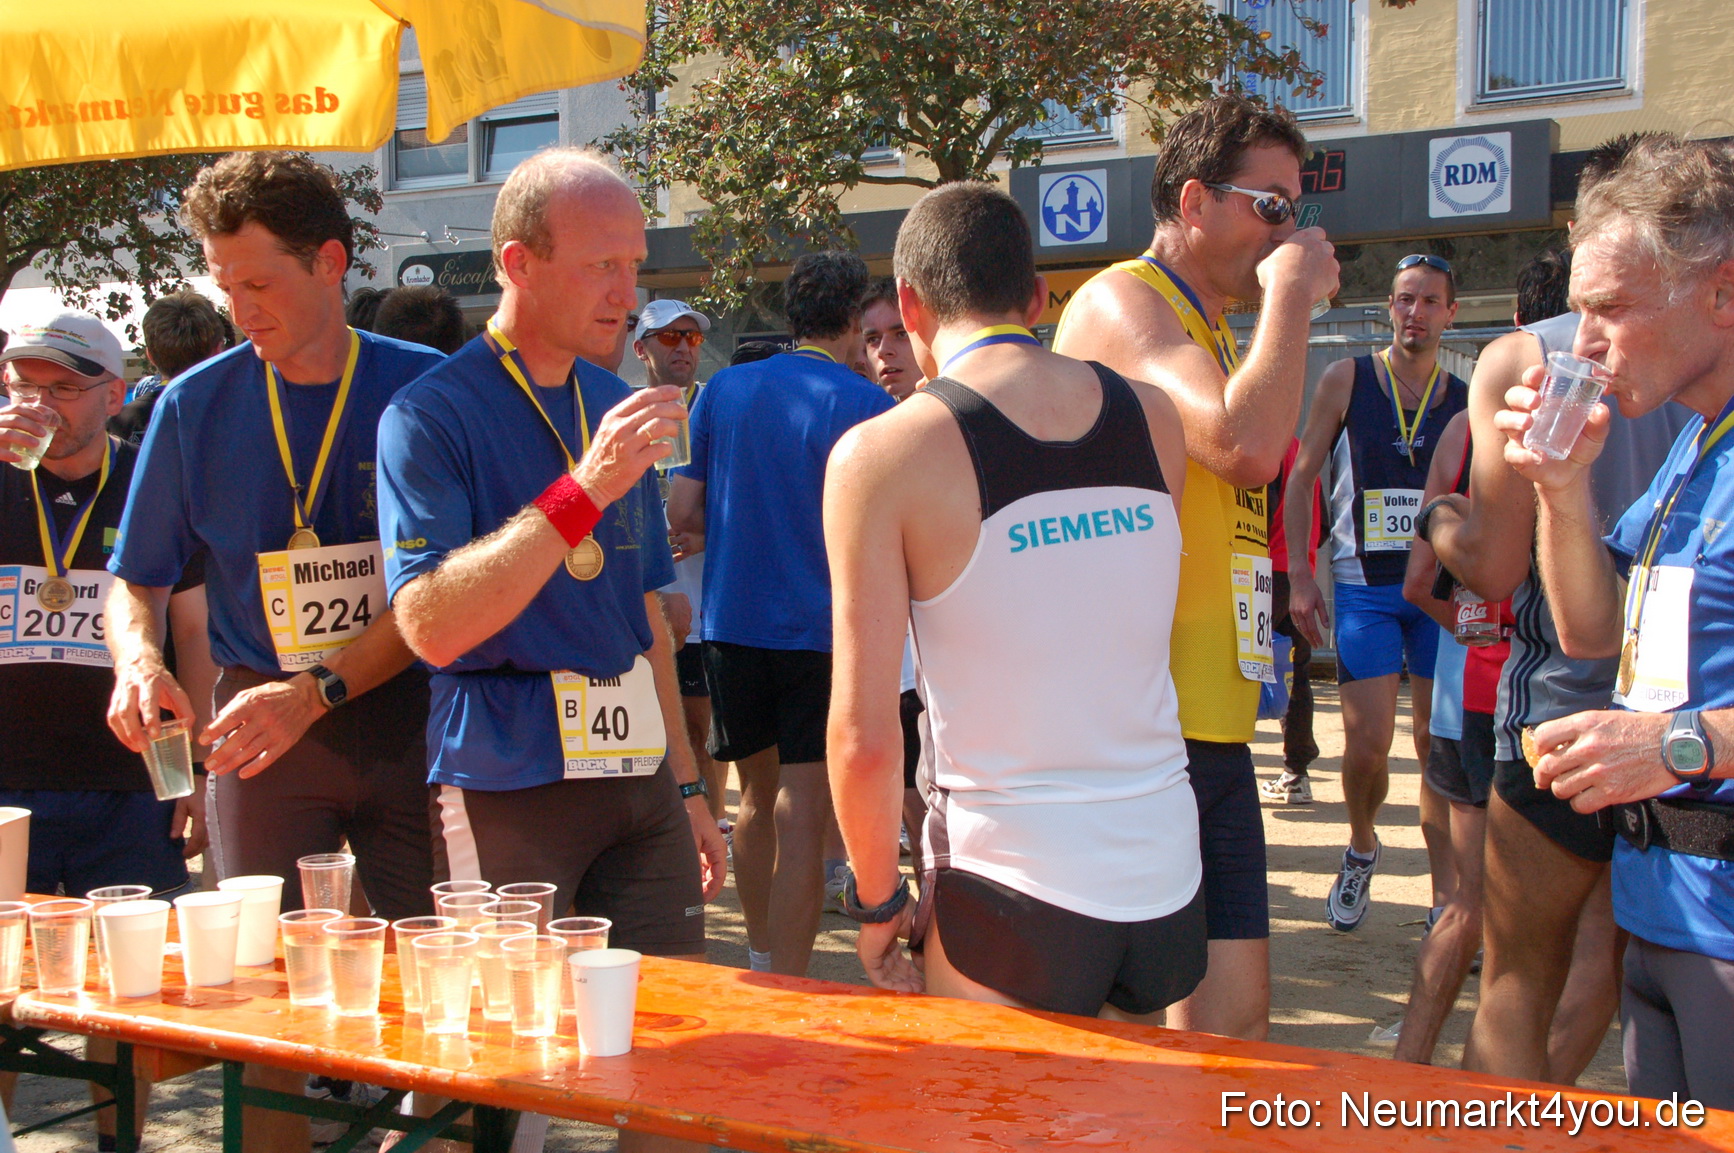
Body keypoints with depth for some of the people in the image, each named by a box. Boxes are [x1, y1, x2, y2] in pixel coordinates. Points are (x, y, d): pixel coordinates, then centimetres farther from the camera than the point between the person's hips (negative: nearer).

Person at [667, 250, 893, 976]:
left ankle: (760, 961, 33)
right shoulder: (868, 406, -7)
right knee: (802, 815, -3)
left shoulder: (724, 391, 5)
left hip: (732, 624, 5)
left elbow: (682, 514, 5)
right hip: (823, 632, -4)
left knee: (758, 793, 20)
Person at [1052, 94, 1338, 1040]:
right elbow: (1244, 445, -23)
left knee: (1234, 1018, 11)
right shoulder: (1123, 301, -8)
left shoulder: (1210, 328, 22)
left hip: (1209, 724, 9)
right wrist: (1291, 294, -12)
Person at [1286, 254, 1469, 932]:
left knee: (1438, 742, 2)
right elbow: (1300, 478, 4)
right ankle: (1361, 849, 23)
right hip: (1364, 588, -1)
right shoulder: (1347, 380, 1)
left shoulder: (1465, 402, 6)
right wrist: (1299, 576, -2)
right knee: (1367, 743, -7)